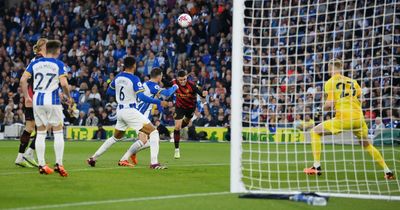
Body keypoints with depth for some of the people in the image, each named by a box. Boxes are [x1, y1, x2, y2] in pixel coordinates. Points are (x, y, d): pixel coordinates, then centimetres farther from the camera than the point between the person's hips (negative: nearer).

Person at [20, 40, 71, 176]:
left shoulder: (35, 63, 7)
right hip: (52, 101, -4)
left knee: (40, 133, 10)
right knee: (58, 133, 5)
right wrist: (68, 97, 1)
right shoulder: (59, 64, -4)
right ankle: (58, 164, -2)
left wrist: (26, 97, 9)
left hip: (37, 100, 4)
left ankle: (41, 165, 9)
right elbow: (64, 83, -15)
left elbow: (23, 80, 0)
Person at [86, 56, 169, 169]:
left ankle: (93, 158, 28)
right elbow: (142, 97, -22)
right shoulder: (134, 79, -13)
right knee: (153, 132, -6)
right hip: (130, 111, -7)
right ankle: (154, 163, -17)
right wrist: (159, 102, -19)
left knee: (116, 137, 27)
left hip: (120, 111, 7)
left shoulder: (118, 77, 6)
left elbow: (109, 91, 20)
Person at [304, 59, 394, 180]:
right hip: (358, 118, 5)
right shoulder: (353, 82, 16)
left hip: (343, 118, -5)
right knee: (366, 144, 26)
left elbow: (329, 104, -6)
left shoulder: (330, 82, 2)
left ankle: (317, 167, 4)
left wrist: (325, 107, 16)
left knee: (315, 131, 12)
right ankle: (387, 171, 20)